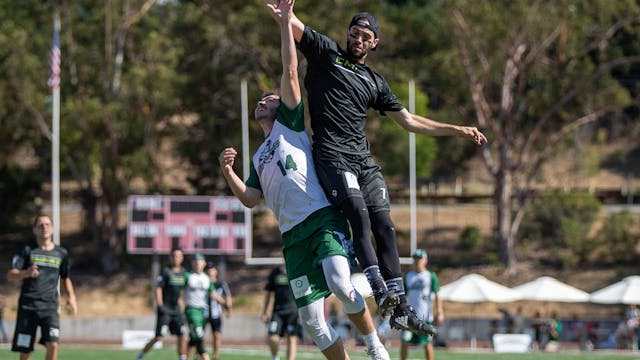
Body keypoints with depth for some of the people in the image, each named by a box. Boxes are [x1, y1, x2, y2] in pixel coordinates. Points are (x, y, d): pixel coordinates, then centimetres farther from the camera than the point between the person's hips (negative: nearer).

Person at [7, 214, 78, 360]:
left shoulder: (61, 253, 10)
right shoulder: (27, 251, 3)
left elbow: (65, 278, 24)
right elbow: (10, 275, -4)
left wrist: (71, 297, 8)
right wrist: (26, 273, -24)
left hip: (50, 307, 1)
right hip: (28, 306, -1)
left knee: (53, 345, -19)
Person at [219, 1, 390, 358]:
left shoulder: (290, 123, 14)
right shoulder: (259, 158, 29)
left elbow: (290, 73, 3)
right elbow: (251, 199, 17)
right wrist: (228, 172, 4)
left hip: (323, 218, -6)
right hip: (293, 235, 6)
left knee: (341, 285, -29)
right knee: (312, 320, -2)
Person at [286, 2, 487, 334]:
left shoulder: (375, 83, 24)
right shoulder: (326, 53, 12)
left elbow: (409, 121, 28)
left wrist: (457, 130, 25)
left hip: (364, 160, 5)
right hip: (332, 154, -5)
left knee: (384, 226, -5)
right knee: (359, 215, -24)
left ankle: (400, 308, -7)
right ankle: (380, 292, -32)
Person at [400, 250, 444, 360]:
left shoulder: (431, 276, 4)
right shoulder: (409, 276, 15)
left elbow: (437, 295, 2)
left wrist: (439, 311, -7)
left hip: (425, 315, -3)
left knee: (427, 343, -1)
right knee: (405, 342, -3)